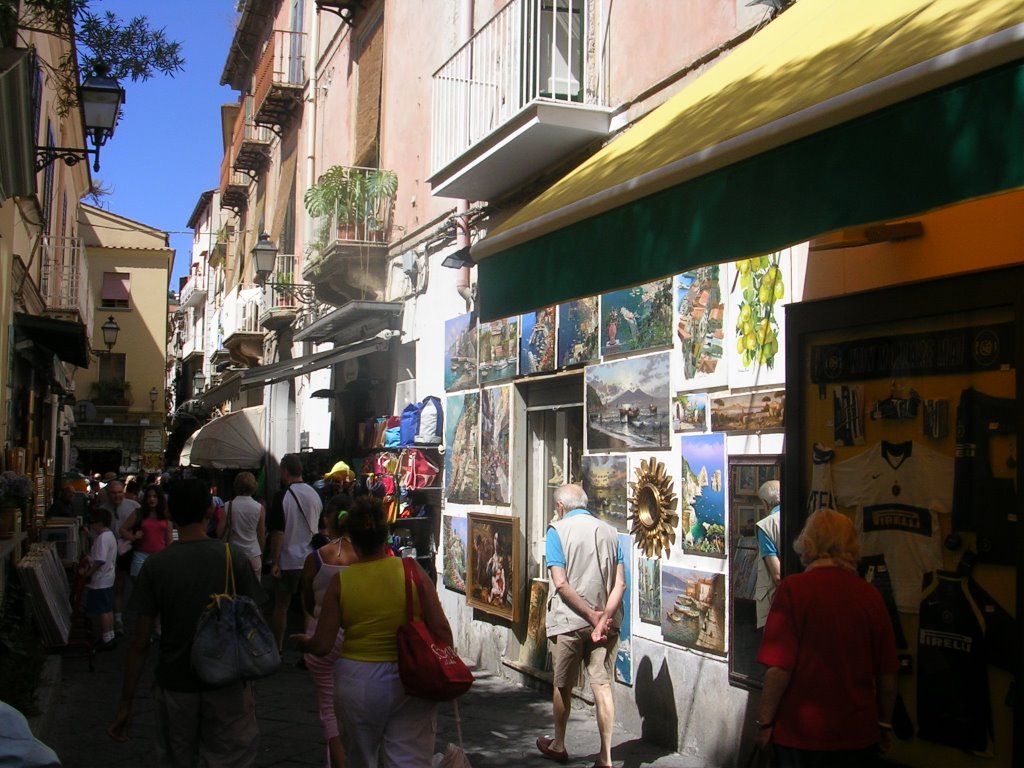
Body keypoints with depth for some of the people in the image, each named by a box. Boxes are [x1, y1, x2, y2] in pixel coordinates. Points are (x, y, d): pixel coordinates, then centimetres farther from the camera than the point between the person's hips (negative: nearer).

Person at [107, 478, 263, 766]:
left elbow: (140, 642, -7)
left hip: (175, 686, 1)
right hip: (227, 687, -1)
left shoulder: (155, 565, -8)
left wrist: (125, 704, 1)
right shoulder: (233, 558, -9)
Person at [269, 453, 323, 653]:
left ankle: (276, 649, 14)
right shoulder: (314, 494, 2)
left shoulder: (283, 496, -14)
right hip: (311, 559, 4)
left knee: (281, 606, 7)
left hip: (288, 561, -4)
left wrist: (274, 562, -10)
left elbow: (278, 533, -15)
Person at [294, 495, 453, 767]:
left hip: (358, 682, 1)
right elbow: (441, 630, -8)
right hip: (410, 682, 0)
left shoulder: (341, 581, -6)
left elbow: (321, 646, -4)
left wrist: (303, 642, 18)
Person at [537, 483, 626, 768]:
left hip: (569, 621, -3)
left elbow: (561, 583, -15)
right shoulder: (610, 532, 6)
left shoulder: (558, 530, -6)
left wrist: (591, 614, -12)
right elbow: (620, 584, -3)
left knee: (563, 685, 13)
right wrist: (604, 618, -9)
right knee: (602, 685, 4)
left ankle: (558, 745, 30)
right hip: (606, 623, 3)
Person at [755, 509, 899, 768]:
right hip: (859, 736, 3)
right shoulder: (870, 595, -4)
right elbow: (888, 674, 3)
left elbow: (779, 669, -17)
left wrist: (764, 721, -4)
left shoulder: (793, 589, -14)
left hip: (801, 736, -3)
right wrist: (885, 725, 18)